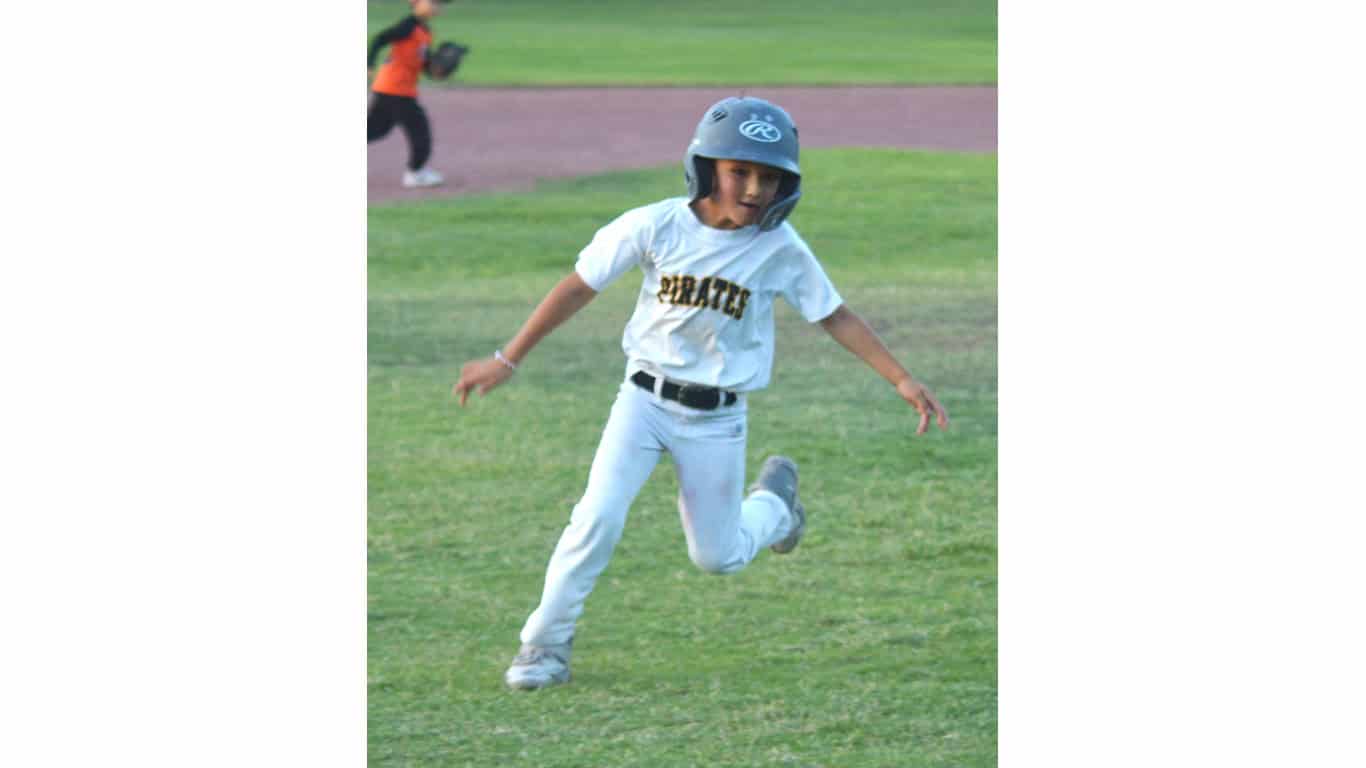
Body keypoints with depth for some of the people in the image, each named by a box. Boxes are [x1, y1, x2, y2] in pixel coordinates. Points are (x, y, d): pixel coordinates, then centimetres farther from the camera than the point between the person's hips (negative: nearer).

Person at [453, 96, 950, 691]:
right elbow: (578, 287, -7)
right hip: (645, 398, -1)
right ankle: (545, 645, -4)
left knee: (718, 557, 8)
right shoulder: (655, 226, -13)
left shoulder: (781, 249, -11)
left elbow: (835, 317, -1)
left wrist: (901, 379, -9)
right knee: (599, 517, -20)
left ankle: (774, 495, 42)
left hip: (717, 419, 1)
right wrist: (507, 361, -7)